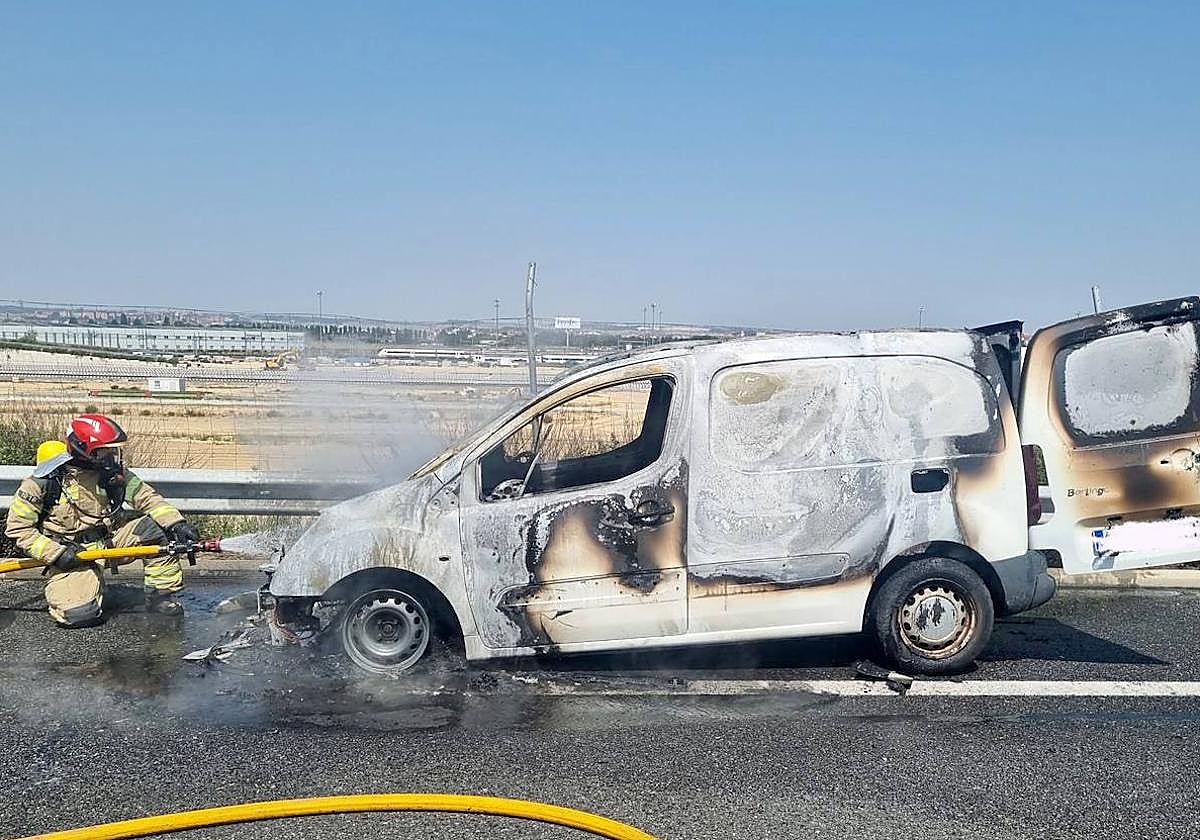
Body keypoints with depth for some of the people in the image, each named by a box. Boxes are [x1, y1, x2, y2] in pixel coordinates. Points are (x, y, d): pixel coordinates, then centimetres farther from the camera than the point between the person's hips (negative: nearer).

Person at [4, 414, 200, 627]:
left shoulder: (114, 473, -6)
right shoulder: (44, 481, -17)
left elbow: (146, 497, -6)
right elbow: (17, 529, -12)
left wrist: (177, 523, -22)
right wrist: (56, 554, -20)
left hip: (111, 538, 4)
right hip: (72, 553, -4)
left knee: (159, 528, -19)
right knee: (79, 613, -23)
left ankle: (160, 594, -5)